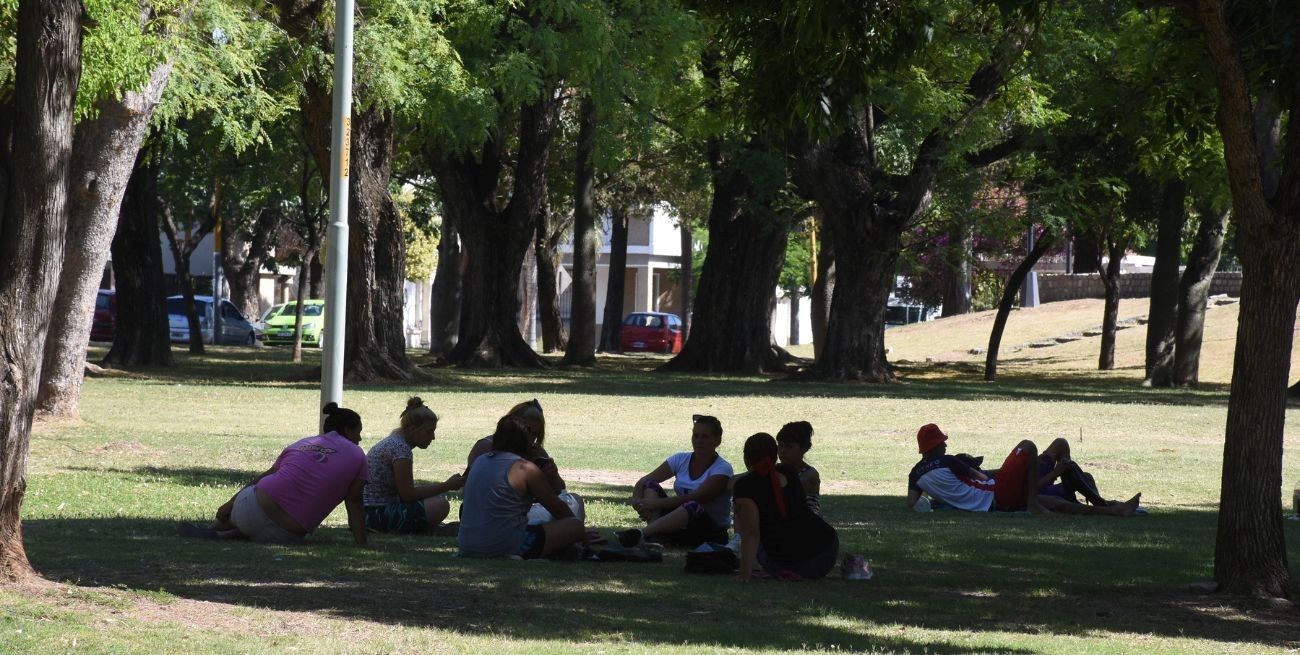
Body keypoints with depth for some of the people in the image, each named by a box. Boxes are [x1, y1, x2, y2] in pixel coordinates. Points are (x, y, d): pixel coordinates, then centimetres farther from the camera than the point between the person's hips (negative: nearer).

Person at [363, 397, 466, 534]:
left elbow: (405, 490, 15)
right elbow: (408, 494, -18)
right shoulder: (401, 448, -17)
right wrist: (447, 486, -12)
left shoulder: (393, 442, 13)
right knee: (441, 505, -21)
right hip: (378, 512, -10)